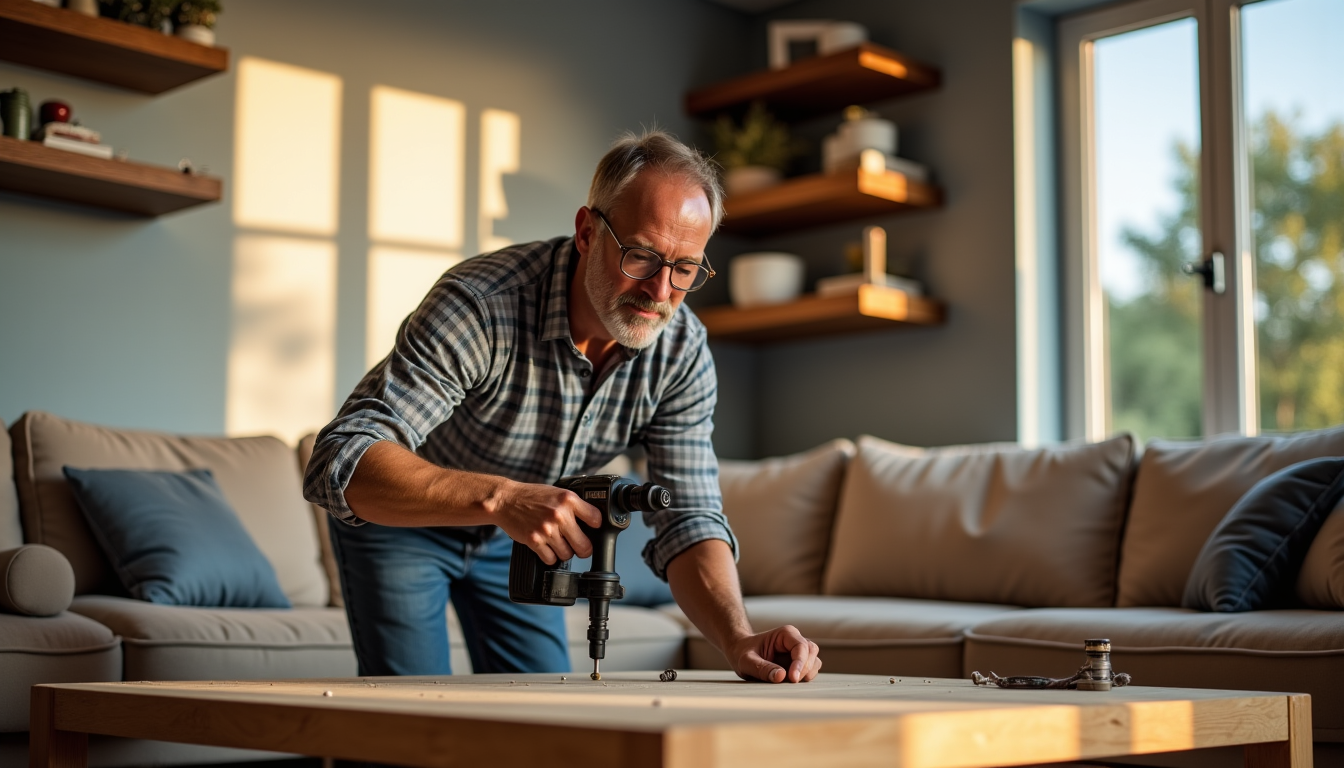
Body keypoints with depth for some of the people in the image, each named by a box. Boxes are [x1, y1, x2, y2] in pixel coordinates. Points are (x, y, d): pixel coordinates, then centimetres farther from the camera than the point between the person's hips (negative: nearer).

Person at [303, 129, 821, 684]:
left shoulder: (683, 351, -21)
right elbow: (341, 463, -45)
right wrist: (499, 497, -59)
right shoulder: (481, 305, -37)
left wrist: (739, 640, -38)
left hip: (512, 531, 5)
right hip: (398, 514, -4)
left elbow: (690, 520, -20)